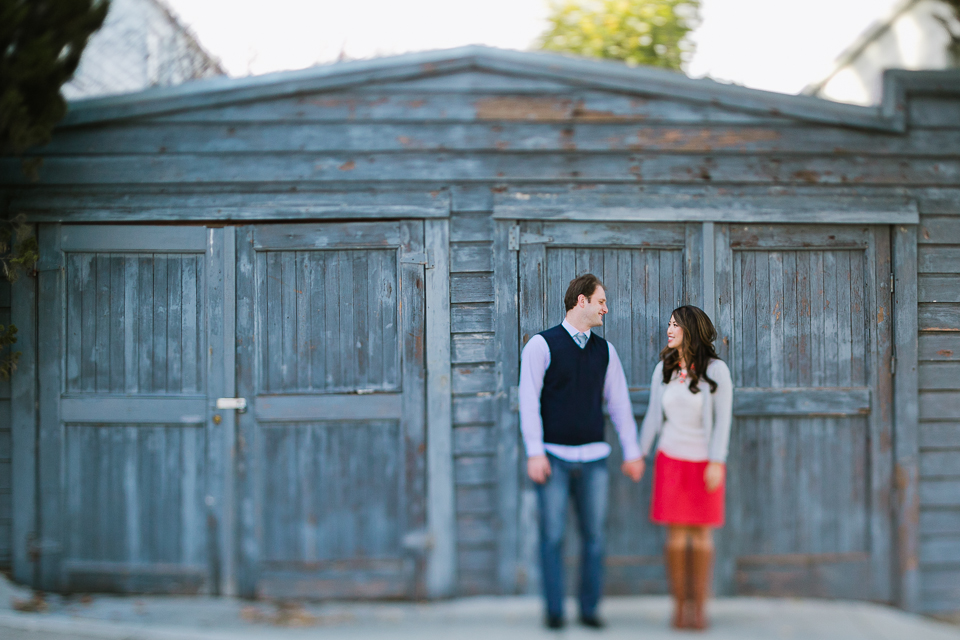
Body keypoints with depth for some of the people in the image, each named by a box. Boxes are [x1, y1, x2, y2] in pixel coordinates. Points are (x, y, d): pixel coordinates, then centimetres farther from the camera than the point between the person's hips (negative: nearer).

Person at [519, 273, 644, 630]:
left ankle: (590, 609, 13)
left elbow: (619, 403, 16)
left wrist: (632, 451, 13)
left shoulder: (605, 350, 12)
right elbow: (529, 400, -4)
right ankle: (554, 611, 6)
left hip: (594, 458, 4)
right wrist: (534, 452, -11)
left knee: (594, 535, 4)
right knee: (552, 536, -2)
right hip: (554, 457, -4)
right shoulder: (542, 345, -1)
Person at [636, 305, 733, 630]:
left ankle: (699, 606, 11)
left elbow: (723, 418, -10)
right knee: (676, 532, 1)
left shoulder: (716, 369, -9)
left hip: (705, 462, -2)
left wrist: (717, 463, -15)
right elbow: (653, 416, 8)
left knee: (701, 533, 3)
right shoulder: (663, 369, 2)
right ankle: (680, 604, 9)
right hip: (671, 458, 2)